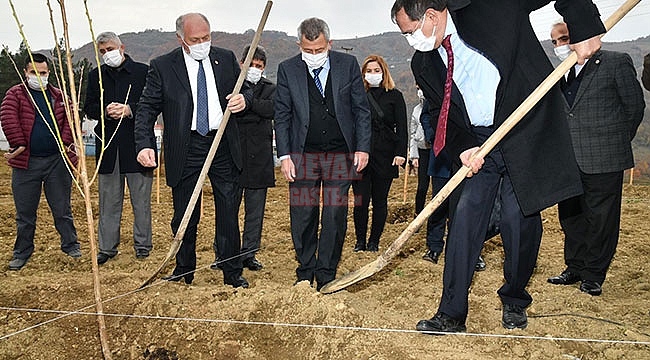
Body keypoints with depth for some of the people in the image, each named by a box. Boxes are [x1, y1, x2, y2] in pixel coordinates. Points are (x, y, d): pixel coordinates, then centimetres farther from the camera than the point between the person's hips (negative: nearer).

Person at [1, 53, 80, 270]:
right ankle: (21, 253, 21)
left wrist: (65, 142, -12)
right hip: (26, 162, -1)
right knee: (25, 212, 8)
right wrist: (18, 144, -19)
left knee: (62, 208, 10)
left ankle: (70, 244, 22)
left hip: (57, 161, 1)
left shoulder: (58, 96, 12)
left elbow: (69, 118, 2)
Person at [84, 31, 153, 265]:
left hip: (137, 142, -3)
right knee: (109, 200, 9)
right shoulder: (96, 76, 14)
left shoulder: (143, 71, 2)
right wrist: (105, 111, -9)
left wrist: (130, 110, -16)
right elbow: (88, 108, 11)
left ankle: (142, 244, 17)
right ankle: (107, 247, 18)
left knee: (141, 199, 4)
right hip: (107, 144, 3)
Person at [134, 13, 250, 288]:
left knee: (228, 213, 6)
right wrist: (145, 145, -18)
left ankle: (232, 273, 21)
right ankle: (184, 272, 29)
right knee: (184, 216, 10)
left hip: (223, 145, 1)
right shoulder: (162, 66, -1)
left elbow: (245, 92, 14)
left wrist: (243, 100, -12)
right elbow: (147, 108, -3)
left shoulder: (226, 59, 6)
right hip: (185, 150, -1)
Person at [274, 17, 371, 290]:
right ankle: (305, 273, 22)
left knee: (335, 217, 3)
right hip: (302, 155, 0)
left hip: (340, 155, 0)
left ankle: (326, 277, 17)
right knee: (303, 217, 4)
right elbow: (282, 115, 3)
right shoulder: (287, 69, 3)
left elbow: (361, 110, 5)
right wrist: (284, 155, -4)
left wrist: (362, 147, -2)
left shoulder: (348, 64, 3)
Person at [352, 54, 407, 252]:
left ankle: (374, 242, 19)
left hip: (385, 156, 0)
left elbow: (402, 127, 3)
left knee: (379, 200, 6)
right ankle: (360, 241, 14)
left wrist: (400, 153, -8)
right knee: (361, 201, -2)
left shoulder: (394, 96, 7)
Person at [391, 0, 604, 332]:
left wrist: (585, 28, -11)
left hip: (525, 134, -3)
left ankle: (514, 301, 25)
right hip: (475, 146, 3)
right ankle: (451, 314, 6)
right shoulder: (423, 64, 4)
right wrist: (463, 148, -13)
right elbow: (441, 115, 5)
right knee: (463, 220, -5)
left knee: (519, 220, 0)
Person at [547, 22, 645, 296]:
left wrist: (617, 141, 6)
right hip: (568, 160, 6)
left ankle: (594, 275, 17)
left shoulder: (616, 63, -3)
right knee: (570, 217, 14)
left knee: (601, 219, 3)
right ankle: (575, 268, 29)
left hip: (603, 160, -6)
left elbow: (635, 106, 2)